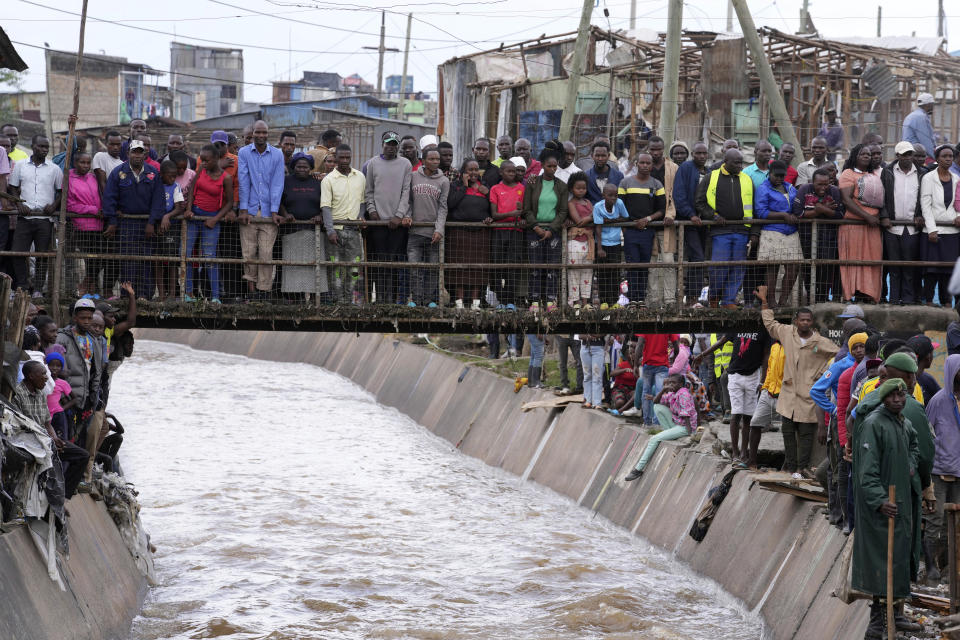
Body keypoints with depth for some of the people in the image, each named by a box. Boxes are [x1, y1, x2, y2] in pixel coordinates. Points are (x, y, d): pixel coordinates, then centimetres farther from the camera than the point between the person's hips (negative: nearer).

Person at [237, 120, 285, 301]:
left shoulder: (277, 154, 5)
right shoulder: (244, 153, 5)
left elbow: (277, 183, 1)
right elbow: (243, 181, -1)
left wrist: (274, 211, -6)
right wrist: (243, 209, -7)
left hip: (268, 211, 0)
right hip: (249, 211, 0)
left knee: (266, 253, -4)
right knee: (249, 252, -2)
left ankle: (264, 291, -1)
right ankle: (251, 288, 6)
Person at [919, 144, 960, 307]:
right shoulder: (928, 178, -1)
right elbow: (925, 205, -5)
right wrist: (931, 229, -12)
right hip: (934, 230, -4)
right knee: (932, 269, -5)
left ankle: (947, 301, 8)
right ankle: (929, 300, 2)